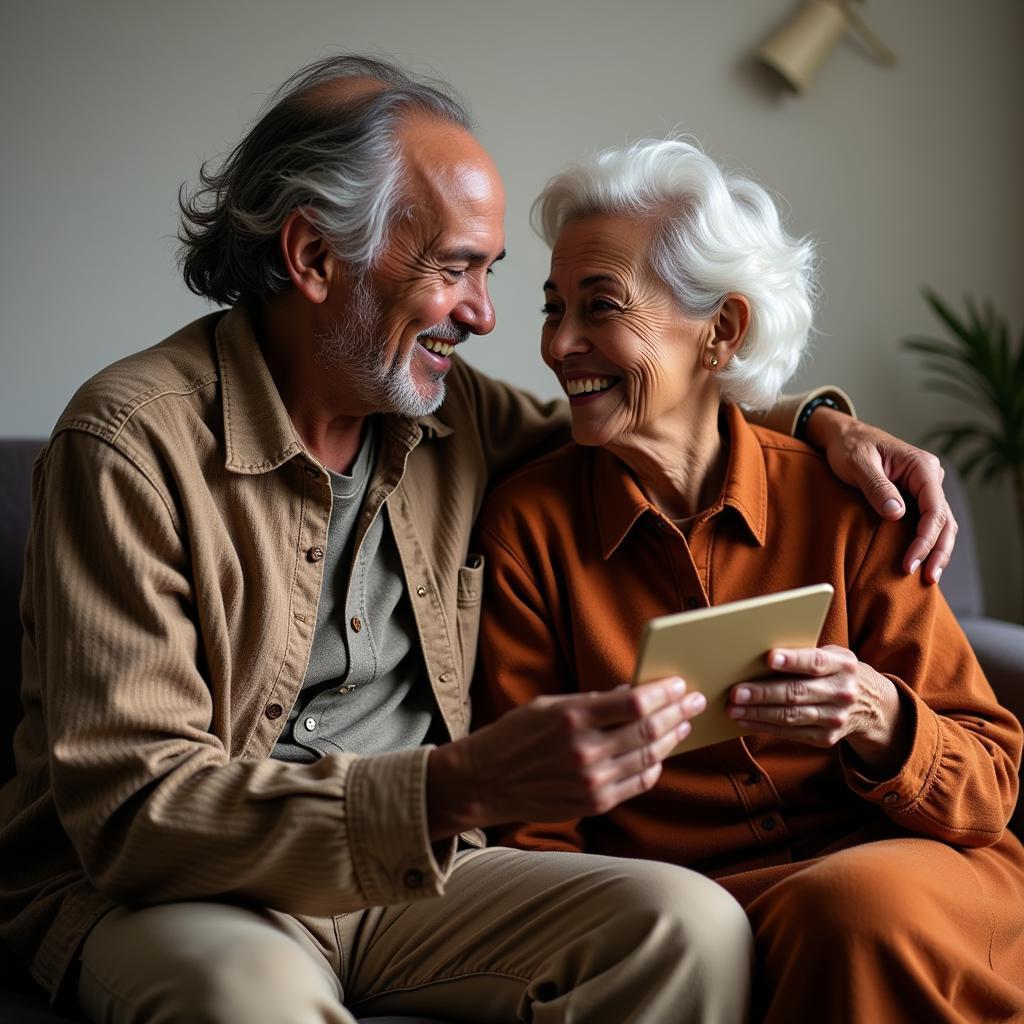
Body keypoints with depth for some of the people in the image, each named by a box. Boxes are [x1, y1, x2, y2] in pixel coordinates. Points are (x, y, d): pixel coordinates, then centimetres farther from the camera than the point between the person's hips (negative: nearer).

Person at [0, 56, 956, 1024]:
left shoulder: (446, 411, 5)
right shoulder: (131, 441, -15)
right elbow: (130, 813, -23)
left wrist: (826, 425, 5)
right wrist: (465, 787, -36)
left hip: (401, 865, 6)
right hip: (156, 893, -5)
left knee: (696, 926, -19)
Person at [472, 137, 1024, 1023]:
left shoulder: (843, 501, 1)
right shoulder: (528, 523, 1)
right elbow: (534, 821, 3)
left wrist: (878, 721, -19)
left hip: (895, 863, 1)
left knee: (858, 903, -33)